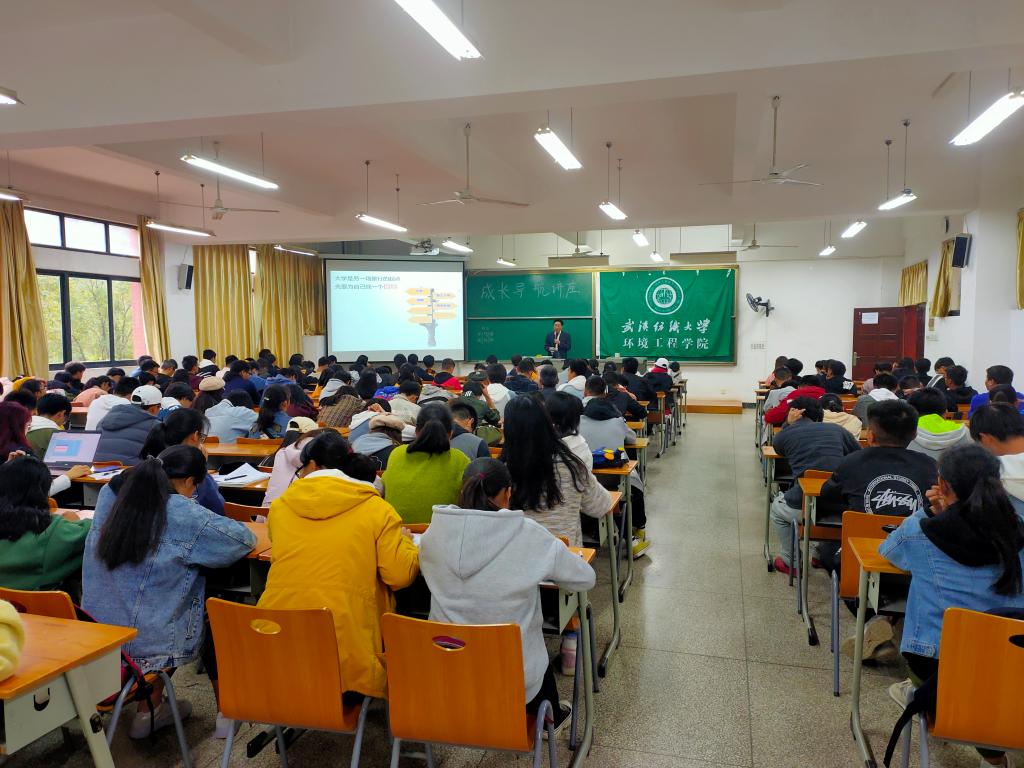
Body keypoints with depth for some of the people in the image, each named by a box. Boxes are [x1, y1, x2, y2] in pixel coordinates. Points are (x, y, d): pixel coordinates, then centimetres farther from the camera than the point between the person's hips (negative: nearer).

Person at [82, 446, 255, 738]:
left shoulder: (109, 494, -3)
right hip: (150, 640, -6)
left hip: (95, 634, 6)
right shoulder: (184, 514, -21)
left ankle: (149, 709, 40)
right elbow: (244, 539, -14)